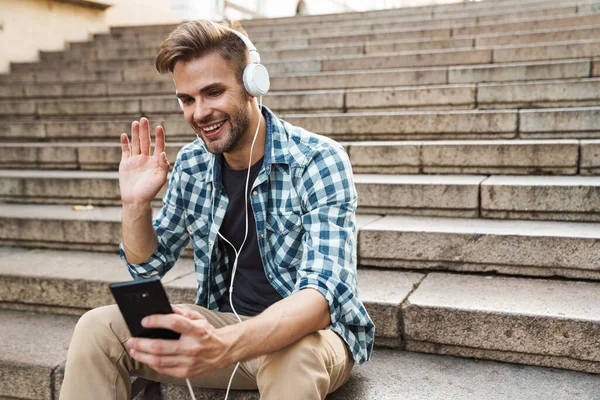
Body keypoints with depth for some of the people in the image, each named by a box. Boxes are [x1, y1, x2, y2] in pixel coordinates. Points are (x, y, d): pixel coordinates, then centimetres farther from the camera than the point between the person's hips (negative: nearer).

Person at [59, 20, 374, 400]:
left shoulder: (320, 161, -18)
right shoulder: (191, 164, -1)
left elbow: (323, 293, -30)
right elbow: (148, 264, 10)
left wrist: (224, 347, -47)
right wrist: (136, 204, -10)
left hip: (309, 330, -4)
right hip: (226, 324, 5)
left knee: (291, 357, -39)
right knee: (98, 328, -14)